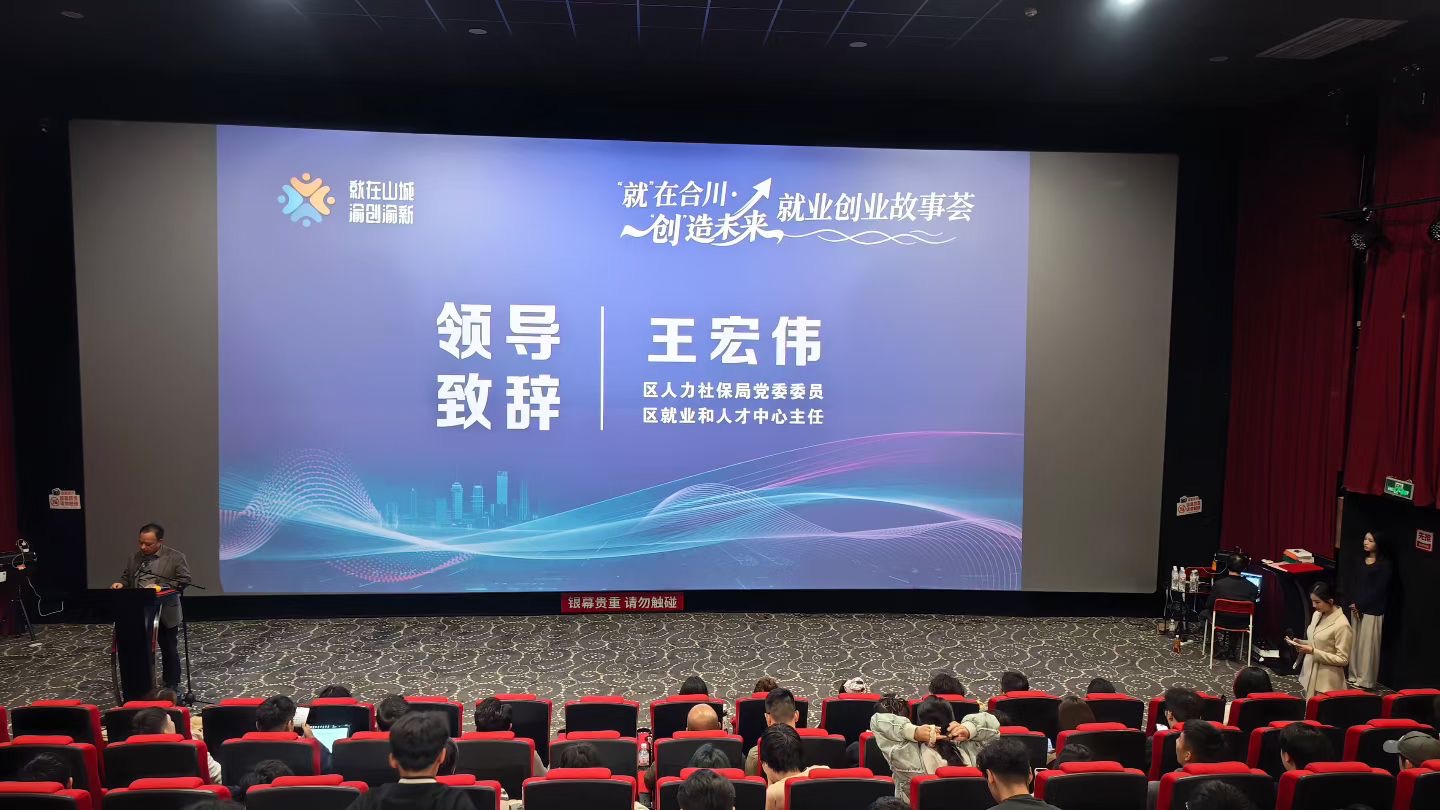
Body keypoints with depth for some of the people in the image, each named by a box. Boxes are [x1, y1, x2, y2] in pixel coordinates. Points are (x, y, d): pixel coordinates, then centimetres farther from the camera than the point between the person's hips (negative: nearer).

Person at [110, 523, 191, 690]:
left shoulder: (175, 557, -6)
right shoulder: (133, 558, 8)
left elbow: (184, 579, -11)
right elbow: (126, 577, 15)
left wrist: (162, 587, -22)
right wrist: (120, 583, -7)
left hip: (165, 614, -4)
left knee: (169, 651, 7)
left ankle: (172, 686, 20)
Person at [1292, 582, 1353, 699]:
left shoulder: (1341, 625, -18)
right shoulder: (1317, 615, 6)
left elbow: (1343, 660, -17)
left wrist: (1313, 652, -22)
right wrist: (1301, 643, 0)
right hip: (1310, 674, 8)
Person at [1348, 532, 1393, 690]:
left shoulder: (1386, 564, -9)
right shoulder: (1361, 559, 10)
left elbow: (1379, 590, -13)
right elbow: (1353, 582, 9)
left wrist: (1360, 605, -12)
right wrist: (1354, 603, -5)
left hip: (1372, 611, -6)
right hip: (1356, 607, 6)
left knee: (1367, 645, -2)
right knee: (1355, 643, 10)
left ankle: (1365, 681, 5)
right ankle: (1354, 676, 19)